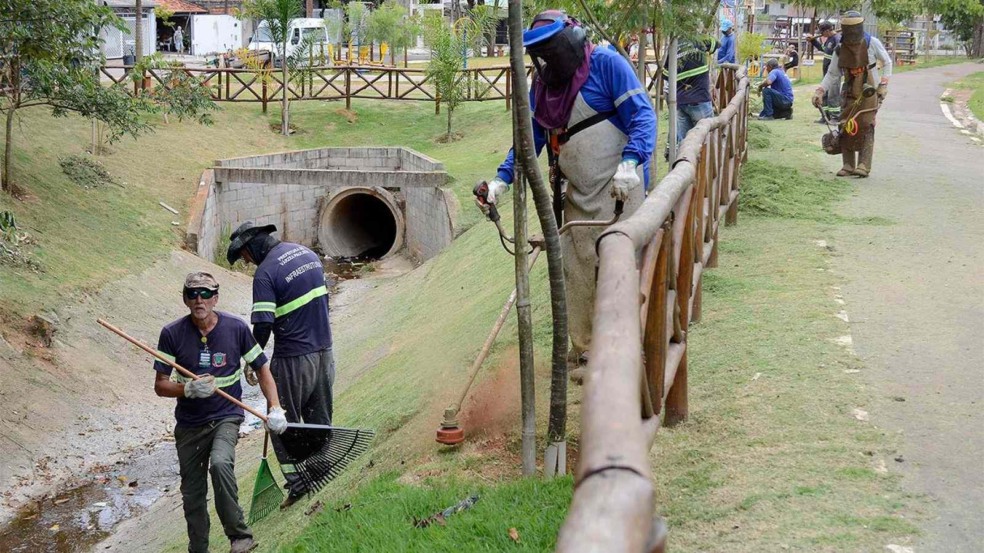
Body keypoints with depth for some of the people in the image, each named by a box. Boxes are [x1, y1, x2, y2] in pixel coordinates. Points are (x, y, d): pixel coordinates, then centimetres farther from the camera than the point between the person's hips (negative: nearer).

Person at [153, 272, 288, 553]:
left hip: (226, 417, -2)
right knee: (192, 493, 9)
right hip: (189, 424, 2)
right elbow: (160, 386, -4)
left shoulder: (236, 328, -7)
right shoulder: (172, 334, -7)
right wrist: (189, 389, -24)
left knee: (220, 463, -30)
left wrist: (275, 408, -9)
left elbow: (262, 369, 3)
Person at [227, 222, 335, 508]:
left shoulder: (265, 272, -16)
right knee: (320, 419, 17)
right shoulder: (308, 253, 8)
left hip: (293, 358, -7)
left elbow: (263, 325, -18)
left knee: (283, 422, 6)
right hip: (324, 350, 7)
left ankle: (296, 481, 3)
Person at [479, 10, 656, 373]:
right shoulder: (542, 84, 9)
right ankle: (582, 348, 19)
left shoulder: (607, 64, -11)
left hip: (620, 190, -7)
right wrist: (501, 180, 0)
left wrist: (630, 163, -32)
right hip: (578, 194, 7)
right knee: (577, 271, 8)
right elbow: (530, 138, 13)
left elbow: (642, 115, -16)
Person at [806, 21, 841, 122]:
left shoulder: (837, 40, -18)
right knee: (824, 95, 13)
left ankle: (835, 117, -3)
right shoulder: (828, 39, 11)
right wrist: (813, 40, 21)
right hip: (827, 71, 10)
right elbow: (822, 48, 29)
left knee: (833, 95, -8)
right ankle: (826, 116, 20)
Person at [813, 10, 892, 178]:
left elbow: (887, 62, 5)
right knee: (846, 128, -1)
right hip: (849, 94, 4)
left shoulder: (872, 43, -8)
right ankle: (848, 165, 6)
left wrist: (883, 84, -3)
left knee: (865, 128, -12)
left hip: (869, 93, -4)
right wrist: (820, 91, -7)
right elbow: (832, 74, 6)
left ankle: (864, 166, -13)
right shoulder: (840, 50, 1)